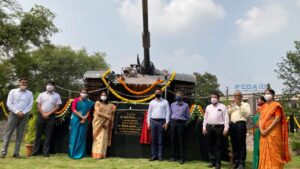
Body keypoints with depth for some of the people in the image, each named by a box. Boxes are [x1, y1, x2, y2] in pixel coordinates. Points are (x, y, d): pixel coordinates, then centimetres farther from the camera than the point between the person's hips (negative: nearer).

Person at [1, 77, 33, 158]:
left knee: (20, 134, 3)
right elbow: (9, 104, -3)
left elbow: (30, 105, 3)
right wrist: (17, 112, -13)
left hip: (24, 115, 2)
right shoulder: (13, 91, 4)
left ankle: (16, 152, 7)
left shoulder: (29, 93, 9)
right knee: (8, 133, -3)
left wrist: (23, 112, -11)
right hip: (14, 114, -2)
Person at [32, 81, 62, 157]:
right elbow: (38, 105, 5)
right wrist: (43, 114, -8)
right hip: (41, 115, 1)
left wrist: (48, 114, -9)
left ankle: (45, 151, 8)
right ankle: (35, 150, 14)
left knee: (48, 134, 1)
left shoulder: (57, 95, 3)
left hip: (51, 116, -1)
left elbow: (57, 107, -2)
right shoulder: (41, 94, 8)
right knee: (38, 133, 5)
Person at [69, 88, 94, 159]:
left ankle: (80, 153, 10)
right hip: (75, 120, -1)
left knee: (81, 136, 3)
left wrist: (84, 119, -13)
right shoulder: (76, 100, 1)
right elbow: (73, 110, -8)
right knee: (74, 136, 0)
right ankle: (72, 153, 7)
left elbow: (88, 112, 3)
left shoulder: (88, 102, 6)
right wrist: (81, 116, -17)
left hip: (83, 121, 2)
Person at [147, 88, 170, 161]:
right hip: (153, 121, 3)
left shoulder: (165, 102, 6)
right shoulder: (152, 102, 14)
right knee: (153, 139, 3)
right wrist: (148, 122, 6)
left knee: (160, 140, 0)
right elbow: (149, 112, 13)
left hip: (161, 121, -2)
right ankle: (154, 155, 8)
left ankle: (160, 156, 5)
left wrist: (167, 122, -7)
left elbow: (168, 112, 1)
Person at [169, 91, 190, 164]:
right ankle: (173, 156, 17)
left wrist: (183, 122, 2)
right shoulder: (172, 104, 12)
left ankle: (181, 158, 7)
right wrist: (172, 121, 9)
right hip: (173, 122, 3)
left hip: (181, 123, -3)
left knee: (181, 141, 0)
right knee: (173, 139, 6)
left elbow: (187, 116, 6)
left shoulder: (185, 105, 3)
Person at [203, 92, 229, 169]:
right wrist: (204, 127, 10)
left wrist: (226, 128, -10)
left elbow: (226, 118, -3)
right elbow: (205, 118, 16)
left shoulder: (222, 107, 2)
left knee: (218, 146, 0)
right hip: (209, 127, 4)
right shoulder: (208, 107, 15)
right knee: (210, 146, 7)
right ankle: (212, 161, 17)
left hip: (219, 127, -4)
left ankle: (218, 163, 7)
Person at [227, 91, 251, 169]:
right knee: (234, 144, 6)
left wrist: (240, 106, -9)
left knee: (241, 144, -6)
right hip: (232, 124, 5)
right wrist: (230, 107, 2)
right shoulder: (232, 105, 25)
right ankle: (236, 162, 12)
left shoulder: (245, 104, 12)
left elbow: (247, 114, -4)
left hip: (241, 124, -4)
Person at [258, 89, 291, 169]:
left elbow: (278, 119, -13)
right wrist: (261, 130, -5)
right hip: (264, 133, 6)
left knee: (274, 152, -4)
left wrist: (268, 130, -17)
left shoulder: (276, 105, -4)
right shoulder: (263, 106, 15)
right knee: (264, 153, 7)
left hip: (274, 132, -6)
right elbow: (260, 119, 11)